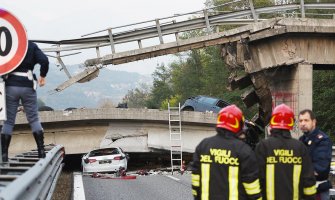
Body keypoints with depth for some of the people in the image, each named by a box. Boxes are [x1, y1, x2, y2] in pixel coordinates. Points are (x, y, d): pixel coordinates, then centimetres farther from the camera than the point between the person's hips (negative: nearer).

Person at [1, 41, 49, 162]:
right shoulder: (32, 46, 3)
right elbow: (44, 60, -9)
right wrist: (42, 76, 6)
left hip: (11, 85, 0)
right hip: (28, 86, 0)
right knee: (33, 119, 10)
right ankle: (41, 151, 3)